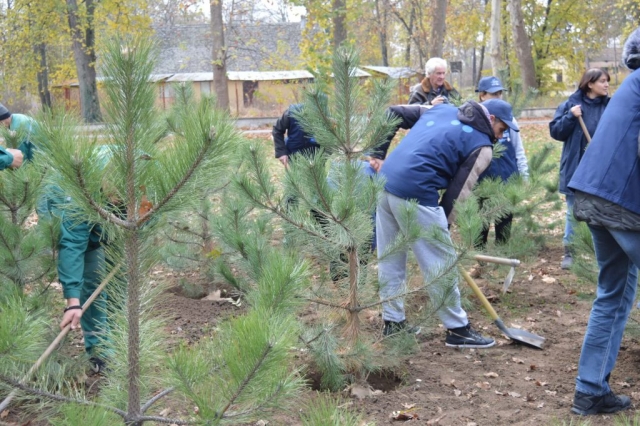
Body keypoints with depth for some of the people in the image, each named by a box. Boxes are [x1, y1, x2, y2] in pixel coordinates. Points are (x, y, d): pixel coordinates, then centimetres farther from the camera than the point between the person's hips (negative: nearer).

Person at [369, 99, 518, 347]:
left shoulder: (441, 109, 21)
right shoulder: (481, 147, 2)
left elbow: (391, 115, 20)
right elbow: (458, 190, -2)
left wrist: (379, 154, 18)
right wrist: (443, 225, 7)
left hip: (386, 183, 8)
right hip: (415, 195, -8)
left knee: (390, 260, 16)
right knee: (441, 263, 4)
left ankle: (393, 322, 26)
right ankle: (458, 329, 13)